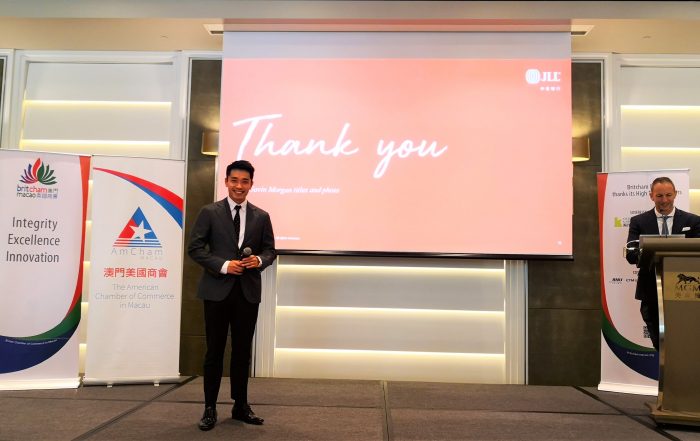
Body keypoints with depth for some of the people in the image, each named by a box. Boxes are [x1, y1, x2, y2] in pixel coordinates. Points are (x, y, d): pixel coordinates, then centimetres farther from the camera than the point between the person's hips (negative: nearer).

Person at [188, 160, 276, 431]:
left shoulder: (261, 217, 7)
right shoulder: (210, 212, -1)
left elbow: (270, 250, 10)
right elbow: (195, 248, -4)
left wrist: (260, 260, -13)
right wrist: (223, 265, -16)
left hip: (248, 291, 3)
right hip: (217, 290, -2)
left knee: (243, 350, 10)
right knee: (215, 350, 5)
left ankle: (241, 406, 23)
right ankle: (210, 408, 18)